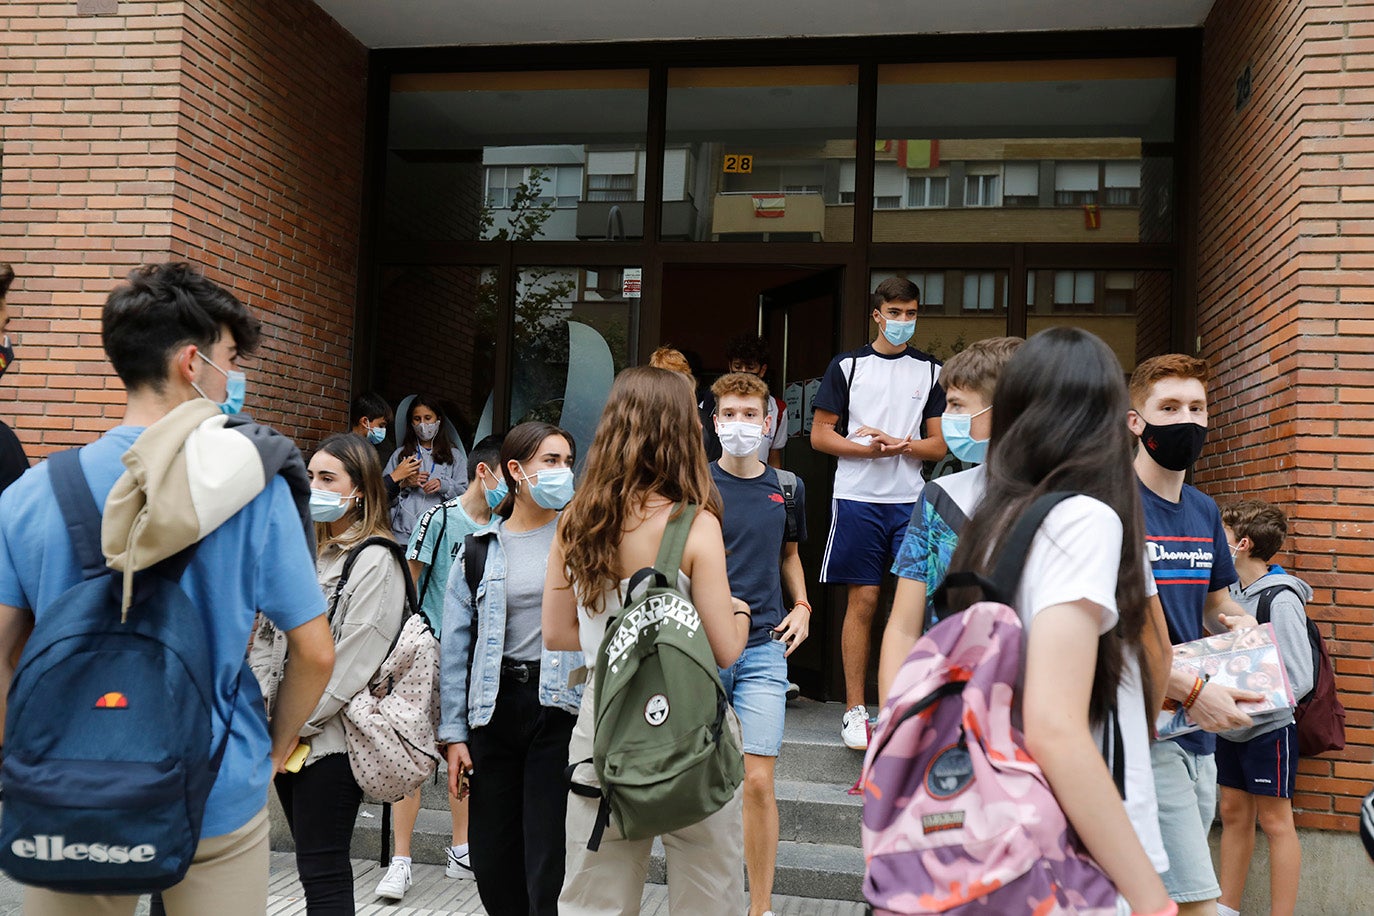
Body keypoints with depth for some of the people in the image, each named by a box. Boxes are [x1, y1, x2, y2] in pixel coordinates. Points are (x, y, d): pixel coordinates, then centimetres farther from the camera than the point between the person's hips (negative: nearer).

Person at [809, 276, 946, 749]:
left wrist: (896, 444, -10)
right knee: (862, 601, 0)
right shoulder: (846, 366, 5)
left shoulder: (931, 370, 12)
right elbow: (820, 434, 2)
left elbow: (938, 444, 9)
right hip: (858, 498, -2)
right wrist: (869, 449, -13)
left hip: (911, 501, 2)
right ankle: (855, 710, 9)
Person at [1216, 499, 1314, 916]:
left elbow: (1299, 679, -19)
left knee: (1275, 822, 3)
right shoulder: (1233, 592, 4)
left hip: (1268, 729, -7)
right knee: (1233, 814, 13)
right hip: (1230, 729, 7)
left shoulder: (1281, 600, -17)